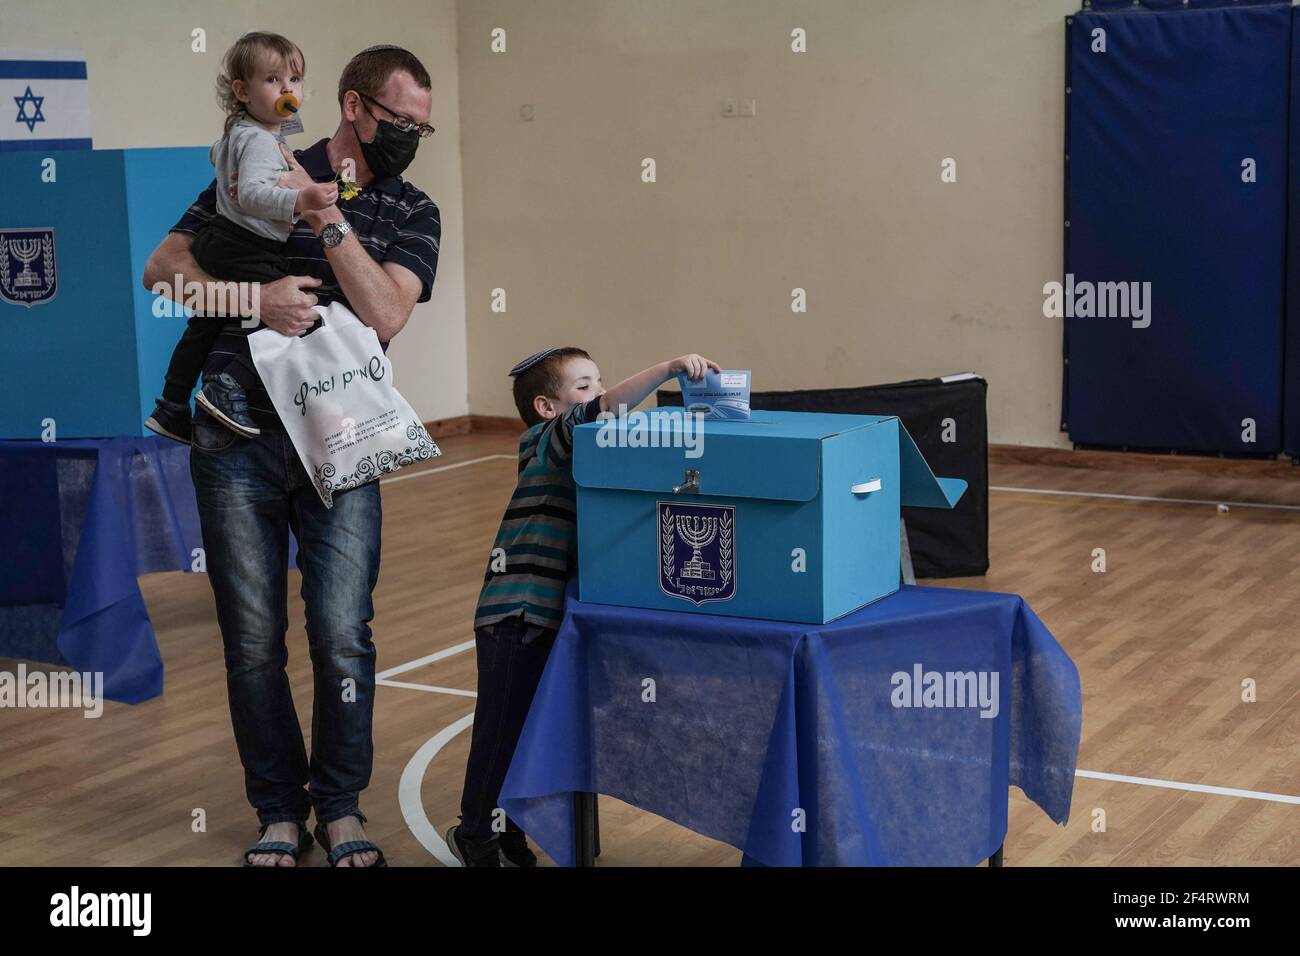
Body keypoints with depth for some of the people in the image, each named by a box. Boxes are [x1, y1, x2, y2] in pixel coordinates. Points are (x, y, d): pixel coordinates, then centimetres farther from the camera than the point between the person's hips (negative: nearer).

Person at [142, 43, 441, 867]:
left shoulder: (412, 212, 7)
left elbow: (385, 314, -10)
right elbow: (164, 267, 4)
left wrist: (324, 216, -15)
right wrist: (252, 298, -12)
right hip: (237, 443, 0)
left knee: (343, 638, -6)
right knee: (254, 642, 3)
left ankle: (342, 807, 13)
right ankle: (280, 813, 17)